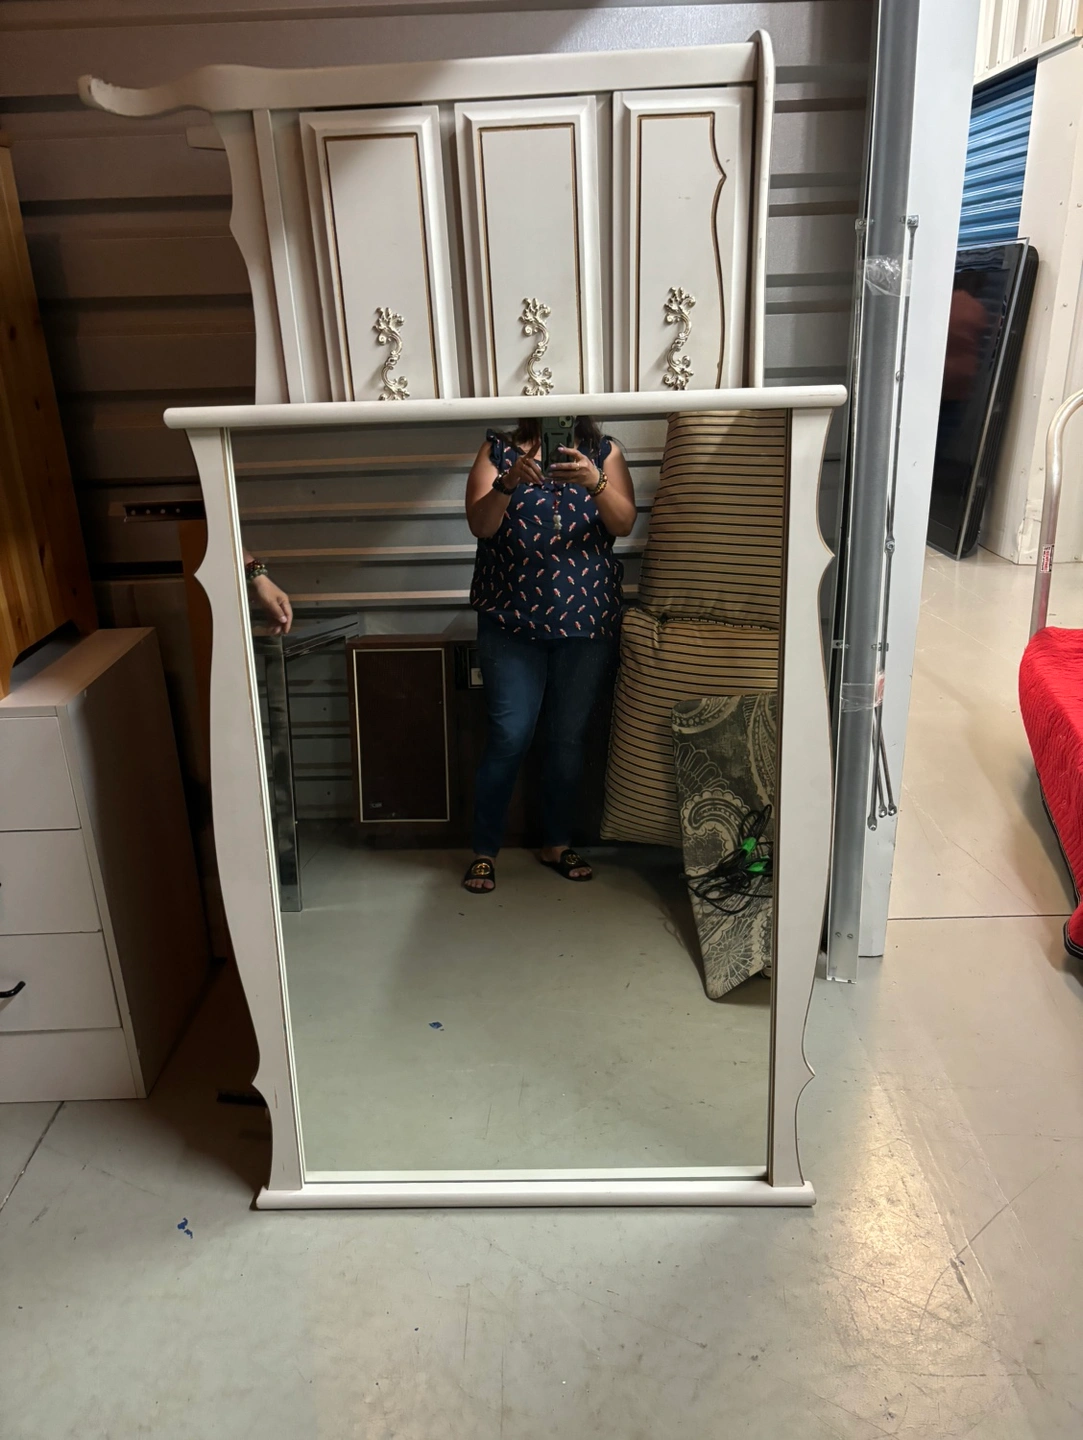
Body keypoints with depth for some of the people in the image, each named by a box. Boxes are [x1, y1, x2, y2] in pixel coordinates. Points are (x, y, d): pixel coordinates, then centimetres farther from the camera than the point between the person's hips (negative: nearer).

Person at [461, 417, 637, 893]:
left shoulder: (603, 453, 5)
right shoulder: (498, 450, 3)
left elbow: (623, 523, -8)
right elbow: (479, 524, -10)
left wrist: (594, 482, -26)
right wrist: (508, 483, -28)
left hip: (586, 621, 2)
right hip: (512, 621, -2)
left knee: (570, 736, 10)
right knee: (509, 737, -3)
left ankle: (556, 843, 26)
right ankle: (484, 850, 13)